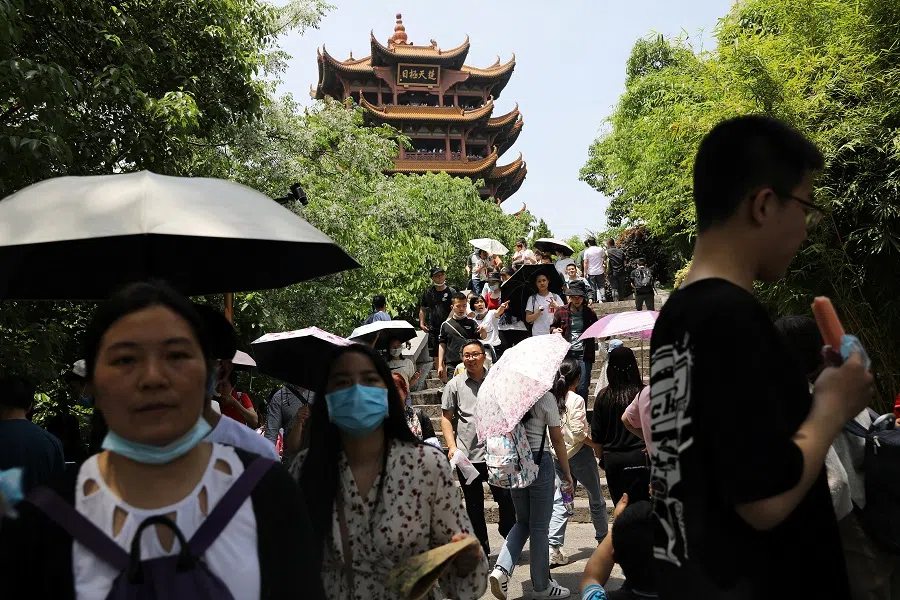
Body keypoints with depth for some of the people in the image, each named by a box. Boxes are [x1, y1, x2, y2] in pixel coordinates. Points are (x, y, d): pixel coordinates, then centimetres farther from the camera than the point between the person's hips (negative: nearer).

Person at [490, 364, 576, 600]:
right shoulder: (547, 398, -9)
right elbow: (557, 440, -5)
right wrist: (567, 475, 3)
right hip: (539, 463, -5)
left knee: (522, 522, 19)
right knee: (539, 527, 7)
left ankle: (501, 569, 0)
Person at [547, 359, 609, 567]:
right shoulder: (576, 400, -17)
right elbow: (578, 433, -21)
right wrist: (598, 445, -10)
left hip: (559, 455, 6)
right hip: (579, 455, -5)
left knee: (560, 501, 6)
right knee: (596, 499, 14)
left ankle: (553, 548, -4)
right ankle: (603, 540, 28)